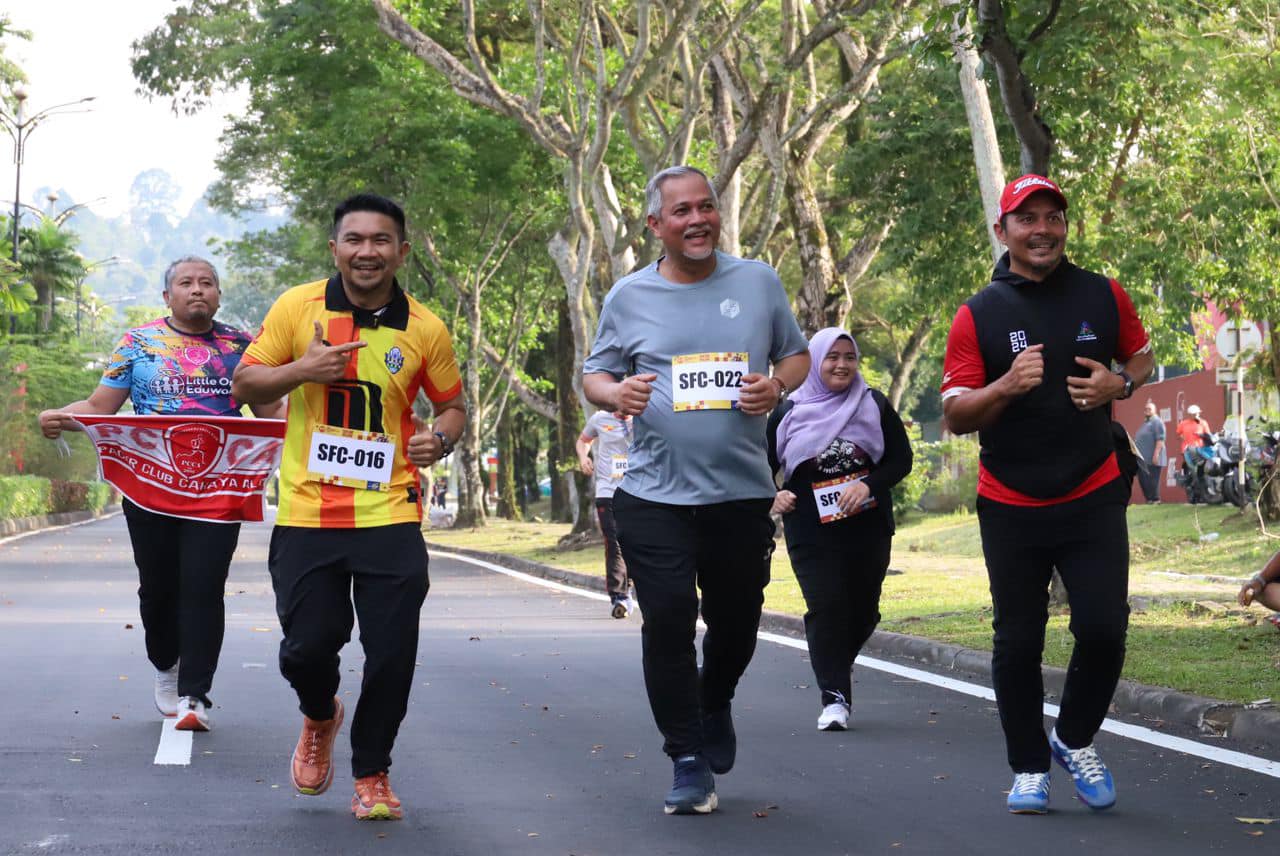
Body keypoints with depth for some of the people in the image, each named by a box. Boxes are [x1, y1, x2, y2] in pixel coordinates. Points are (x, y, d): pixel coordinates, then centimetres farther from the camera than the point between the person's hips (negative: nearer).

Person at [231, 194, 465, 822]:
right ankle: (319, 717, 36)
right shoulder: (298, 308, 0)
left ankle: (371, 773, 21)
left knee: (392, 654, -1)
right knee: (306, 646, 0)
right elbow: (244, 384, 6)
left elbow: (452, 405, 15)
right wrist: (300, 370, -13)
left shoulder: (424, 330, 1)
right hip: (306, 515, 0)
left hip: (390, 515, 0)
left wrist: (441, 438, -8)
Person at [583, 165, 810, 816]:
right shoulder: (629, 296, 4)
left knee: (737, 619, 13)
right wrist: (615, 392, -13)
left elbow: (797, 354, 15)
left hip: (743, 491, 2)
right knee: (668, 623, -8)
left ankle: (715, 705, 45)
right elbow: (595, 375, 10)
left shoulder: (758, 281, 6)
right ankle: (689, 765, 3)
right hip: (655, 494, -1)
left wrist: (777, 384, -8)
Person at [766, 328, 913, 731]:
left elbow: (902, 460, 3)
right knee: (826, 606, -15)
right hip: (811, 532, -2)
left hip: (868, 529, 2)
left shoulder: (874, 406, 4)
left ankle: (834, 671, 34)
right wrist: (773, 496, -10)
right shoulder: (789, 414, 3)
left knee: (863, 610, 8)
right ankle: (834, 697, -12)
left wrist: (868, 484, -14)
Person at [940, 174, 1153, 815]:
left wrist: (1119, 384, -4)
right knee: (1018, 642, 4)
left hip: (1093, 497, 1)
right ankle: (1029, 768, 21)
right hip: (1010, 507, -1)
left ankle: (1075, 739, 19)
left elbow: (1140, 355, 19)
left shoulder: (1103, 296, 2)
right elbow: (954, 415, -7)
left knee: (1104, 628, -7)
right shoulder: (978, 315, -5)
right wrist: (1007, 385, -26)